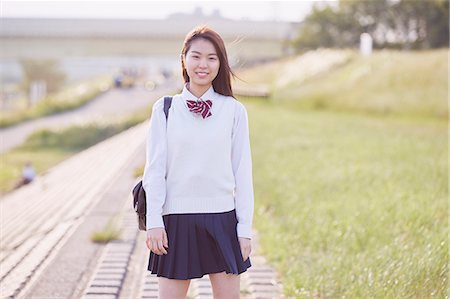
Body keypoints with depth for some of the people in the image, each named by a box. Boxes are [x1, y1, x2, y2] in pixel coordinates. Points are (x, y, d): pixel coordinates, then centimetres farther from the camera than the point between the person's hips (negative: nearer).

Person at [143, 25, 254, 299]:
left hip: (222, 219, 1)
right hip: (176, 218, 0)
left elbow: (242, 172, 4)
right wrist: (154, 221, -6)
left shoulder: (234, 111, 3)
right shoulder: (165, 109, 3)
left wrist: (245, 228, 0)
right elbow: (155, 169, 1)